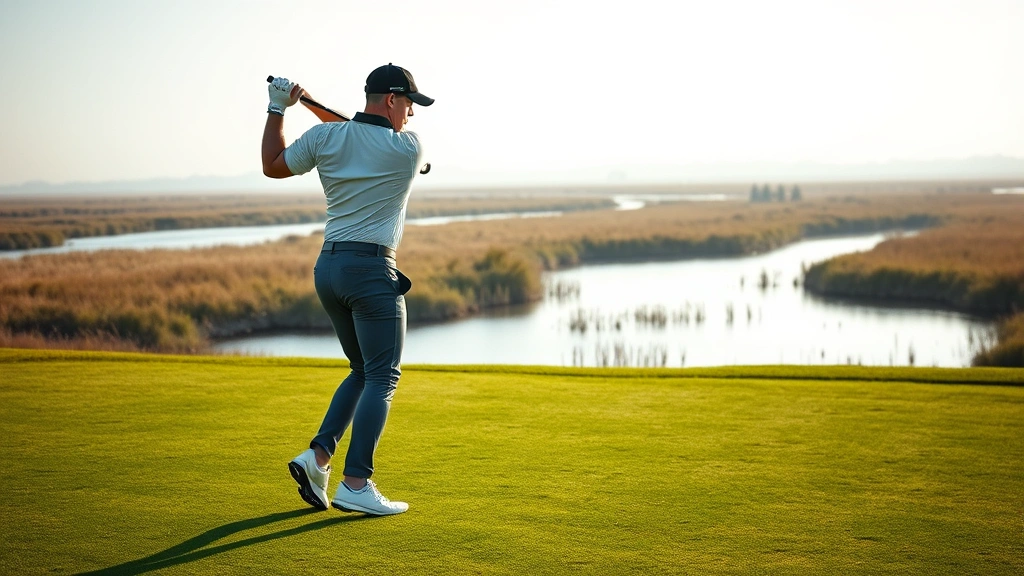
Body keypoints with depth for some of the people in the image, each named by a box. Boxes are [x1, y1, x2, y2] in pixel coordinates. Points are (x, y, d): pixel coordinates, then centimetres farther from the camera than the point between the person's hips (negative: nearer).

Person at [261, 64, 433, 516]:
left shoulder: (324, 137, 5)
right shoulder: (409, 148, -6)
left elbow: (272, 166, 18)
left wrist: (277, 109, 23)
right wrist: (324, 113, 17)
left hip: (328, 267, 7)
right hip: (373, 270, -7)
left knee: (364, 371, 19)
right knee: (382, 377, -2)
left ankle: (318, 456, 8)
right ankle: (355, 485, -8)